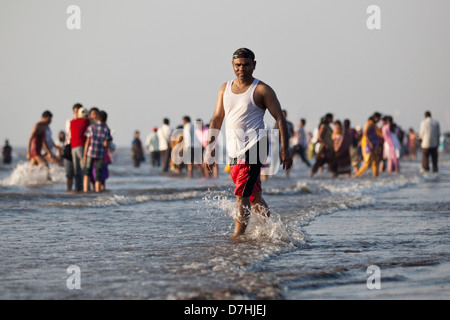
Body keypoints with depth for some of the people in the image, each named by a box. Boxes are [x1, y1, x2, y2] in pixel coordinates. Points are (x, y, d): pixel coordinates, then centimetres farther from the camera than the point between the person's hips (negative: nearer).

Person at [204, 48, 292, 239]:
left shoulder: (261, 90, -1)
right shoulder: (225, 89, 14)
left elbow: (280, 119, -3)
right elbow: (216, 119, 16)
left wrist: (284, 149, -12)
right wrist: (209, 150, 10)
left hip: (253, 146, -6)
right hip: (233, 150, 6)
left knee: (242, 195, -15)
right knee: (254, 197, 12)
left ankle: (238, 235, -13)